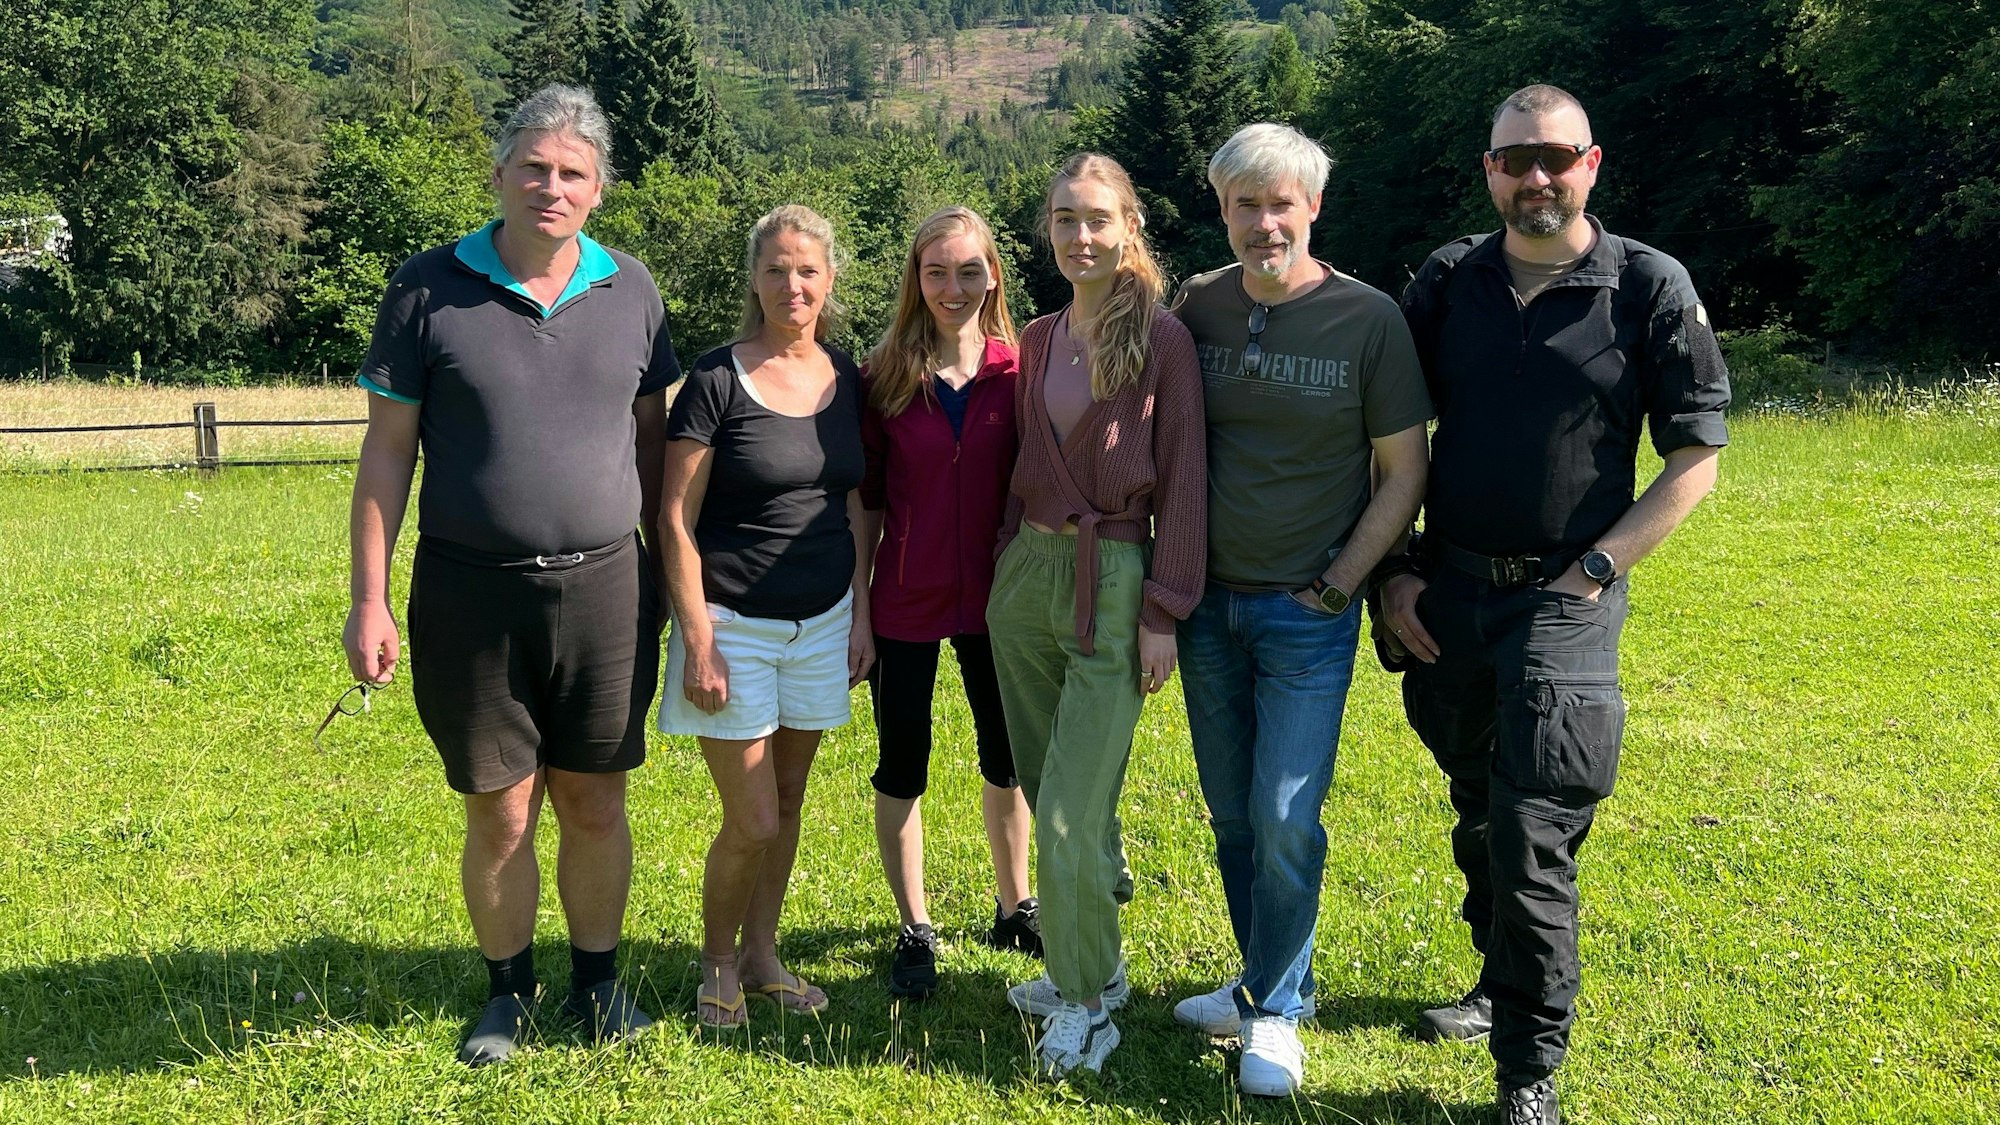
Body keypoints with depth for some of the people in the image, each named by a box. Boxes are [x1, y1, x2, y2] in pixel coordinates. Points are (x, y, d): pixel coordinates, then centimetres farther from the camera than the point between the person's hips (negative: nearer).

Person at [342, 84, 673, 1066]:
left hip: (605, 589, 2)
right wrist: (369, 602, -5)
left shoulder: (629, 290, 5)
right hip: (471, 593, -1)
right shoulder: (429, 289, -3)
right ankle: (507, 990, 27)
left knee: (596, 804, 10)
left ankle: (597, 979, 28)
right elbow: (387, 451, -1)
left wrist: (673, 574, 11)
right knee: (500, 814, 7)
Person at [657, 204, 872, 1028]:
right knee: (751, 821, -2)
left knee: (787, 802, 13)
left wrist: (860, 615, 7)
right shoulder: (718, 379, -12)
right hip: (735, 625, -5)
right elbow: (675, 518, -11)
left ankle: (761, 955, 30)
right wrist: (697, 641, -14)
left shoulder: (844, 378, 4)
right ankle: (716, 963, 22)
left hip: (822, 625, 5)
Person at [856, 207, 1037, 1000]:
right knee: (902, 768, 7)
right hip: (906, 600, -1)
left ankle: (1014, 908, 34)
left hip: (994, 599, 2)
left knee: (1006, 758, 15)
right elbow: (865, 502, -2)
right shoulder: (884, 377, -5)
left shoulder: (1017, 372, -3)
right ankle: (914, 929, 22)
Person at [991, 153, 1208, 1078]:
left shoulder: (1162, 338, -7)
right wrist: (1008, 558, 8)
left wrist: (1163, 613, -12)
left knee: (1070, 815, -7)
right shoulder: (1037, 340, 10)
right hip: (1026, 572, 6)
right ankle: (1085, 963, 32)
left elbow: (1182, 481, -8)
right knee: (1045, 786, 14)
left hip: (1113, 582, -6)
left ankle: (1085, 1000, 12)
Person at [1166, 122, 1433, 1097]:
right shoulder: (1196, 307, 1)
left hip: (1306, 613, -3)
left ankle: (1276, 1011, 16)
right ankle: (1262, 984, 30)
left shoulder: (1369, 319, -9)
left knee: (1286, 820, -3)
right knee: (1231, 814, 12)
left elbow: (1403, 474, -4)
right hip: (1208, 604, 4)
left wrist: (1336, 586, -9)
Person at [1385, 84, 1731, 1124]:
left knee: (1532, 840, -10)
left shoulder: (1651, 288, -4)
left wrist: (1596, 569, -9)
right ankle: (1502, 985, 39)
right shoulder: (1446, 282, 4)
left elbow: (1696, 457, -2)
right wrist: (1394, 572, 2)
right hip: (1444, 596, 4)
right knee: (1477, 813, 18)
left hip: (1565, 600, -4)